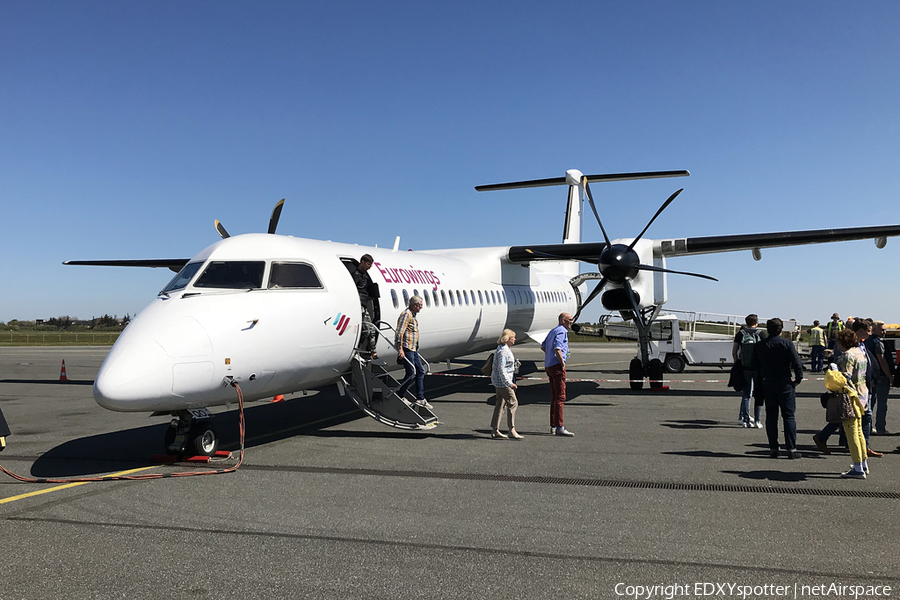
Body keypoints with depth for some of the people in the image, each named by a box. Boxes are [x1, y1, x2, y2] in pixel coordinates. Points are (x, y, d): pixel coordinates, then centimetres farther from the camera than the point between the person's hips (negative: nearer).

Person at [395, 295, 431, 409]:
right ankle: (399, 396, 3)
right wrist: (400, 349, -26)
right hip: (406, 349, -10)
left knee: (420, 371, 9)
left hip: (413, 349, 10)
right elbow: (399, 332, -20)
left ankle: (420, 399, 13)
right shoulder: (406, 314, -12)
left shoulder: (413, 315, 19)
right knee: (411, 373, -9)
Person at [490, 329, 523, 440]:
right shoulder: (503, 351, -18)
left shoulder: (507, 349, 15)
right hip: (502, 381, -11)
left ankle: (495, 430, 13)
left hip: (499, 381, 11)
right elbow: (501, 369, -23)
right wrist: (509, 383, -25)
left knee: (500, 404, 10)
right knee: (512, 402, -8)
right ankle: (512, 430, -6)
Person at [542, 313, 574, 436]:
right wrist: (562, 362, -17)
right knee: (560, 397, -10)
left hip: (549, 365, 10)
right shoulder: (561, 331, -10)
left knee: (554, 397, 12)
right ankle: (559, 427, -11)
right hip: (557, 366, -10)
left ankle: (553, 426, 15)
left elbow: (543, 346, 29)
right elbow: (557, 348, -24)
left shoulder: (553, 331, 20)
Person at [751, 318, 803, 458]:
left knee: (771, 417, 8)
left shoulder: (760, 345, 4)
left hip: (767, 384, 3)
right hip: (784, 384, -3)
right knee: (789, 416, 2)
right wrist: (798, 379, 0)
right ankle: (791, 449, 1)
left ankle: (773, 448, 8)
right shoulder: (787, 344, -8)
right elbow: (797, 363, -12)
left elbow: (755, 366, 8)